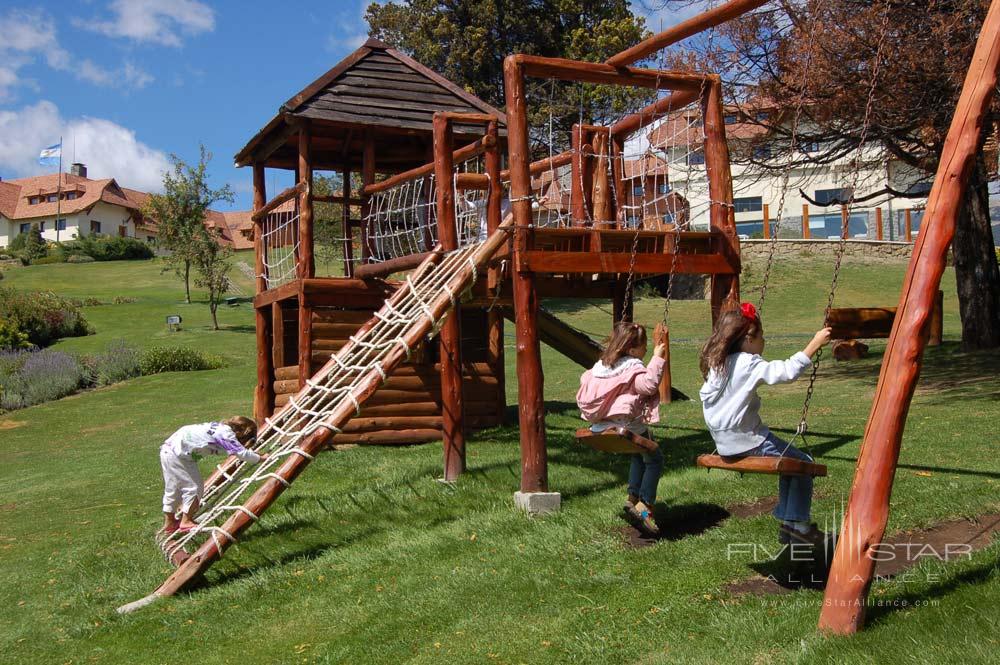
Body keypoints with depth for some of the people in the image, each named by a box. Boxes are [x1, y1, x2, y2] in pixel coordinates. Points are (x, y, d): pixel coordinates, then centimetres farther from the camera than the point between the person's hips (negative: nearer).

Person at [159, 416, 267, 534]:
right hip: (178, 453, -10)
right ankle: (186, 522, 8)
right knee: (194, 487, -2)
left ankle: (169, 523, 32)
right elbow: (242, 453, -22)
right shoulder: (226, 434, -17)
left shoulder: (222, 427, 10)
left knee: (173, 489, 20)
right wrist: (260, 458, -10)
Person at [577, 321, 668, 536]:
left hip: (601, 425, 8)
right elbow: (649, 385, -28)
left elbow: (585, 380, 18)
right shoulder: (633, 368, -15)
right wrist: (657, 359, -23)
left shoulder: (601, 364, 9)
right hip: (629, 426, -8)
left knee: (640, 455, 29)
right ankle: (644, 505, 0)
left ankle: (633, 499, 22)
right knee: (654, 459, 9)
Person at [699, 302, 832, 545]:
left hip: (726, 445, 9)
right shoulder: (750, 364, -18)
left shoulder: (716, 364, 7)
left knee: (790, 460, 24)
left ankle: (787, 521, 26)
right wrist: (815, 344, -22)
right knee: (803, 463, 5)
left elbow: (705, 395, 16)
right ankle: (798, 524, 7)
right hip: (748, 443, -9)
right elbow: (788, 371, -27)